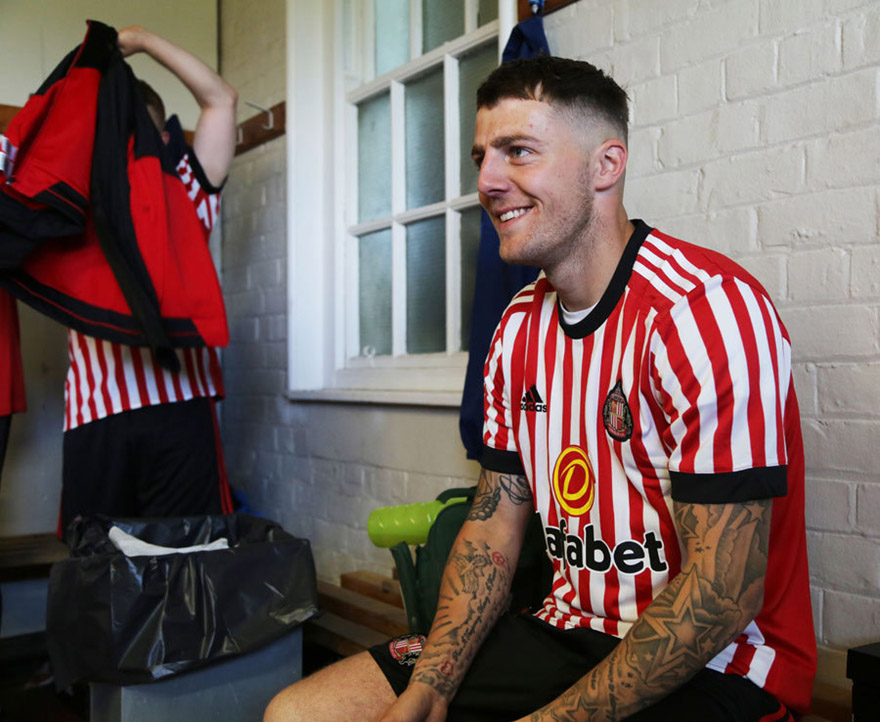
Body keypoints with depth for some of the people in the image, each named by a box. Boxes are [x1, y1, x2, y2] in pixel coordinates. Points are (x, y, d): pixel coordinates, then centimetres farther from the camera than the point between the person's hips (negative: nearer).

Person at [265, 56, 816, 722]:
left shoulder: (705, 308, -20)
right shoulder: (520, 326, 5)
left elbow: (722, 597, -22)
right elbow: (494, 524, 7)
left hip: (714, 667, -6)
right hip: (565, 634, 7)